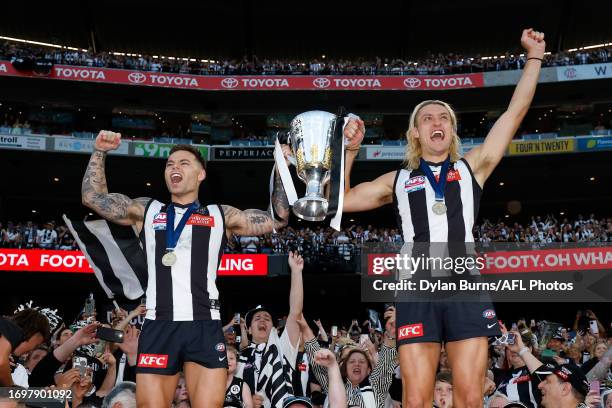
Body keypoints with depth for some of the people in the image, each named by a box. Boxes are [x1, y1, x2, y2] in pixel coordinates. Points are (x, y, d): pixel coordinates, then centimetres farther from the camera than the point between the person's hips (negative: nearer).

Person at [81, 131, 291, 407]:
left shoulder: (221, 216, 16)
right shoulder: (146, 211, 18)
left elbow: (278, 219, 15)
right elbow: (92, 197, 17)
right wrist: (100, 152, 11)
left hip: (205, 327, -1)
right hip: (158, 327, 1)